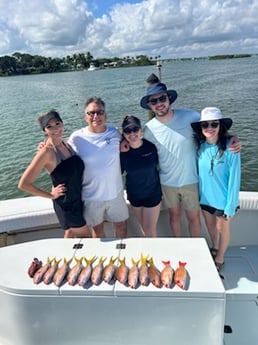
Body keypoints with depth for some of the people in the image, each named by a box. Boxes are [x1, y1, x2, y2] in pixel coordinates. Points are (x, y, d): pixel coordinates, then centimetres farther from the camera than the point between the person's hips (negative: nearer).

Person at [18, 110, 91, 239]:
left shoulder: (67, 144, -1)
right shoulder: (47, 152, -22)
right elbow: (23, 184, -22)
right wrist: (50, 195, -13)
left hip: (78, 198, 7)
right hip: (66, 204, -7)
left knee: (71, 233, 25)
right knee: (86, 236, 11)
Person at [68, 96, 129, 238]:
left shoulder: (115, 133, -6)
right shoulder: (76, 138, -12)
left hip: (115, 193, 2)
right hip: (91, 196, -2)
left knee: (121, 226, 20)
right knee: (98, 229, 19)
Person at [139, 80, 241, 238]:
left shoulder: (190, 116, -15)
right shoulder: (149, 129, -9)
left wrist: (232, 138, -21)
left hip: (191, 180, -1)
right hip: (168, 183, 1)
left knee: (194, 218, 12)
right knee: (174, 216, 20)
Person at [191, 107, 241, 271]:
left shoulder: (230, 148, -24)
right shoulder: (200, 146, -10)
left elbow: (234, 179, -20)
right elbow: (199, 171, 2)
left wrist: (230, 206, -17)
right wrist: (198, 193, 2)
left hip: (223, 199, -4)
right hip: (205, 196, 5)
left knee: (222, 228, 17)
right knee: (210, 225, 25)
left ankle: (219, 260, 42)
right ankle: (215, 249, 54)